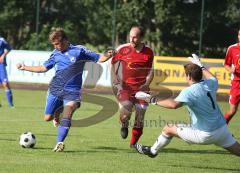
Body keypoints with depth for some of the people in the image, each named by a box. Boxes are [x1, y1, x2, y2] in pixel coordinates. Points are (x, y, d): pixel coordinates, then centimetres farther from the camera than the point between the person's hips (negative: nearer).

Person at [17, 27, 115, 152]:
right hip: (55, 89, 4)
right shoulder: (55, 54, 11)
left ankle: (59, 143, -19)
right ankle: (57, 112, 35)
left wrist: (107, 56, -21)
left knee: (66, 117, -23)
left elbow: (99, 58, 1)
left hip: (72, 91, -4)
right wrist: (25, 68, 23)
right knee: (47, 118, 1)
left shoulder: (79, 50, 0)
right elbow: (43, 68, 24)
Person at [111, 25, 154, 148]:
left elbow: (150, 70, 11)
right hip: (125, 86, -2)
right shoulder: (123, 49, -2)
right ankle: (124, 125, 9)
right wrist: (114, 77, -2)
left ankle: (133, 144, 19)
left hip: (141, 88, 2)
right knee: (126, 108, -26)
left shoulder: (148, 52, 2)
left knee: (140, 118, 0)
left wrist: (146, 84, -6)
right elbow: (112, 63, 13)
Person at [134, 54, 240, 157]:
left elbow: (174, 104, -37)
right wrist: (201, 67, 41)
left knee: (168, 129, 10)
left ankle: (152, 151, 29)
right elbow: (212, 78, 29)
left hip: (204, 134, -6)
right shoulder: (209, 84, 2)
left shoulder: (189, 91, -19)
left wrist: (153, 100, -29)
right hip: (222, 129, 6)